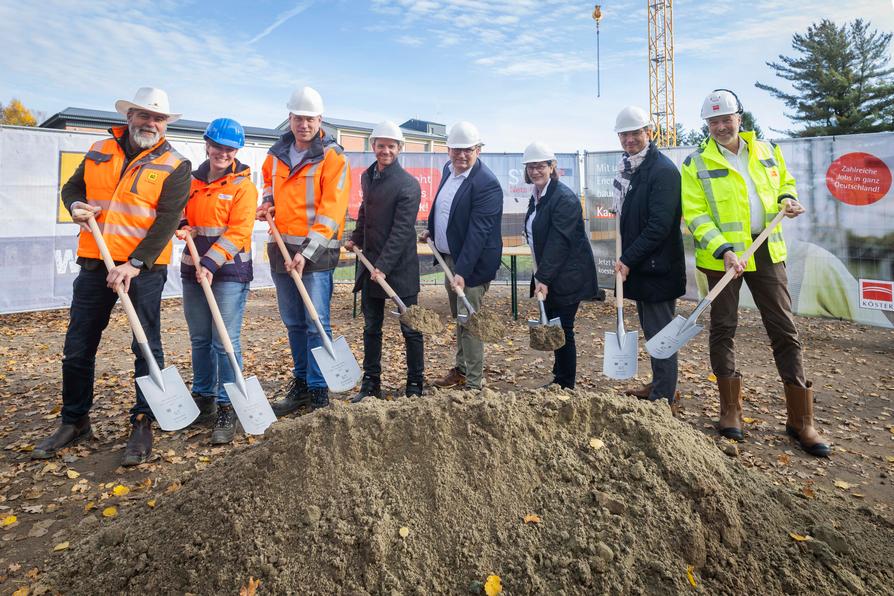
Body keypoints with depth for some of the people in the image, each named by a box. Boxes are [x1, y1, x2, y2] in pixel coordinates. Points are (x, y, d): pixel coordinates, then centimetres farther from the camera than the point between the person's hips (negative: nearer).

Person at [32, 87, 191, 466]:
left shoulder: (175, 166, -2)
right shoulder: (99, 152, 12)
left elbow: (167, 220, -10)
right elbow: (73, 186, 24)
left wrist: (135, 264, -19)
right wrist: (76, 205, -1)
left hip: (144, 267, -4)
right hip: (95, 264, 5)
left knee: (147, 347, -1)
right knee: (77, 346, 10)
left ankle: (142, 426, 12)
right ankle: (74, 421, 26)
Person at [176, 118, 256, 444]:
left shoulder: (243, 186, -4)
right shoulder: (193, 181, 12)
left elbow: (237, 232, -12)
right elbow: (180, 213, 22)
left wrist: (210, 263, -20)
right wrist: (182, 227, -1)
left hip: (229, 272, -6)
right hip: (192, 270, 6)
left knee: (225, 342, -7)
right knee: (200, 339, 14)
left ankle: (227, 408, 2)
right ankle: (203, 397, 29)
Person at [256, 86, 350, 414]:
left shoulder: (333, 157, -8)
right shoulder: (277, 153, 12)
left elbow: (331, 211, -15)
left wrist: (307, 251, -22)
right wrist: (268, 203, 10)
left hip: (316, 252, -6)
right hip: (281, 248, 7)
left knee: (316, 324, -4)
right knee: (294, 323, 14)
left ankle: (318, 391, 8)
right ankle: (301, 384, 27)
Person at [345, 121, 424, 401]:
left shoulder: (408, 184, -12)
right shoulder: (367, 176, 10)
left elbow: (401, 231, -18)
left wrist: (384, 266, -22)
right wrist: (356, 239, 16)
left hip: (400, 267, -7)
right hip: (370, 263, 7)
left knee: (410, 328, 5)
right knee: (371, 328, 12)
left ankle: (415, 384, 18)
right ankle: (370, 383, 24)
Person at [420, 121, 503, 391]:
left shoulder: (487, 183, -21)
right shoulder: (448, 168, 6)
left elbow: (477, 231, -27)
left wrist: (462, 272, -31)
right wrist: (431, 230, 19)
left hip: (472, 262, -9)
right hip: (449, 257, 9)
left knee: (469, 321, -4)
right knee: (458, 317, 20)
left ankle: (474, 383, 9)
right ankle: (461, 368, 37)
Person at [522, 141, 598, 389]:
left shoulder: (564, 198, -17)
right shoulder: (536, 196, 11)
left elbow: (559, 242, -23)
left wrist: (544, 279, -25)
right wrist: (540, 277, 14)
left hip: (566, 278, -8)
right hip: (547, 277, 8)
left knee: (563, 331, -1)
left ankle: (566, 386, 13)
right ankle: (559, 379, 29)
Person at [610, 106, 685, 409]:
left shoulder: (663, 170, -14)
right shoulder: (627, 167, 13)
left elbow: (660, 226, -20)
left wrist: (628, 259, -18)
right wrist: (626, 259, 11)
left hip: (658, 267, -9)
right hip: (637, 265, 9)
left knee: (660, 332, -1)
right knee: (651, 329, 19)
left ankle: (664, 397, 11)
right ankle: (658, 384, 33)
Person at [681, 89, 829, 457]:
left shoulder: (766, 151, 8)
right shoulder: (697, 164, -4)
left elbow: (785, 182, 23)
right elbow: (695, 215, -10)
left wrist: (788, 199, 0)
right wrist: (724, 251, -22)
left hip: (767, 252, 3)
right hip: (721, 256, -3)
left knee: (784, 332, 3)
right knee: (723, 330, 5)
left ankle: (801, 420, 13)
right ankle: (731, 410, 20)